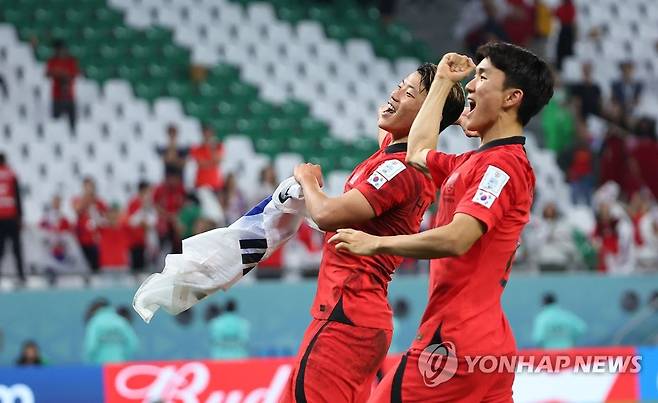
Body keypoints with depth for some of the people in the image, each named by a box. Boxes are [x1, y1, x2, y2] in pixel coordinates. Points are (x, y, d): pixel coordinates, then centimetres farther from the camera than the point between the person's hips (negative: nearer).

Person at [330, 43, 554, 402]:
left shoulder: (500, 164, -13)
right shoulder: (475, 161, 16)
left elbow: (455, 239, -24)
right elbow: (418, 152, 35)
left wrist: (377, 243, -14)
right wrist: (442, 81, 36)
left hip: (453, 343, -9)